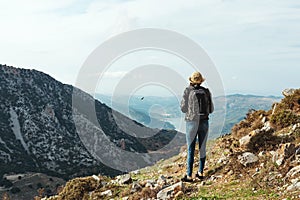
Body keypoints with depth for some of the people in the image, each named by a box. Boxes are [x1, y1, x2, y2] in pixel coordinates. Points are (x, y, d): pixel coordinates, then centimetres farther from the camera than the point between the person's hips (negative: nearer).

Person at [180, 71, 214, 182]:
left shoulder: (188, 91, -7)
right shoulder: (206, 92, 2)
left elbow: (183, 108, -4)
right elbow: (211, 109, 5)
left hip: (192, 122, -3)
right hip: (204, 123, 3)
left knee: (190, 150, 2)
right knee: (202, 148, 15)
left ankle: (189, 176, 4)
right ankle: (200, 173, 22)